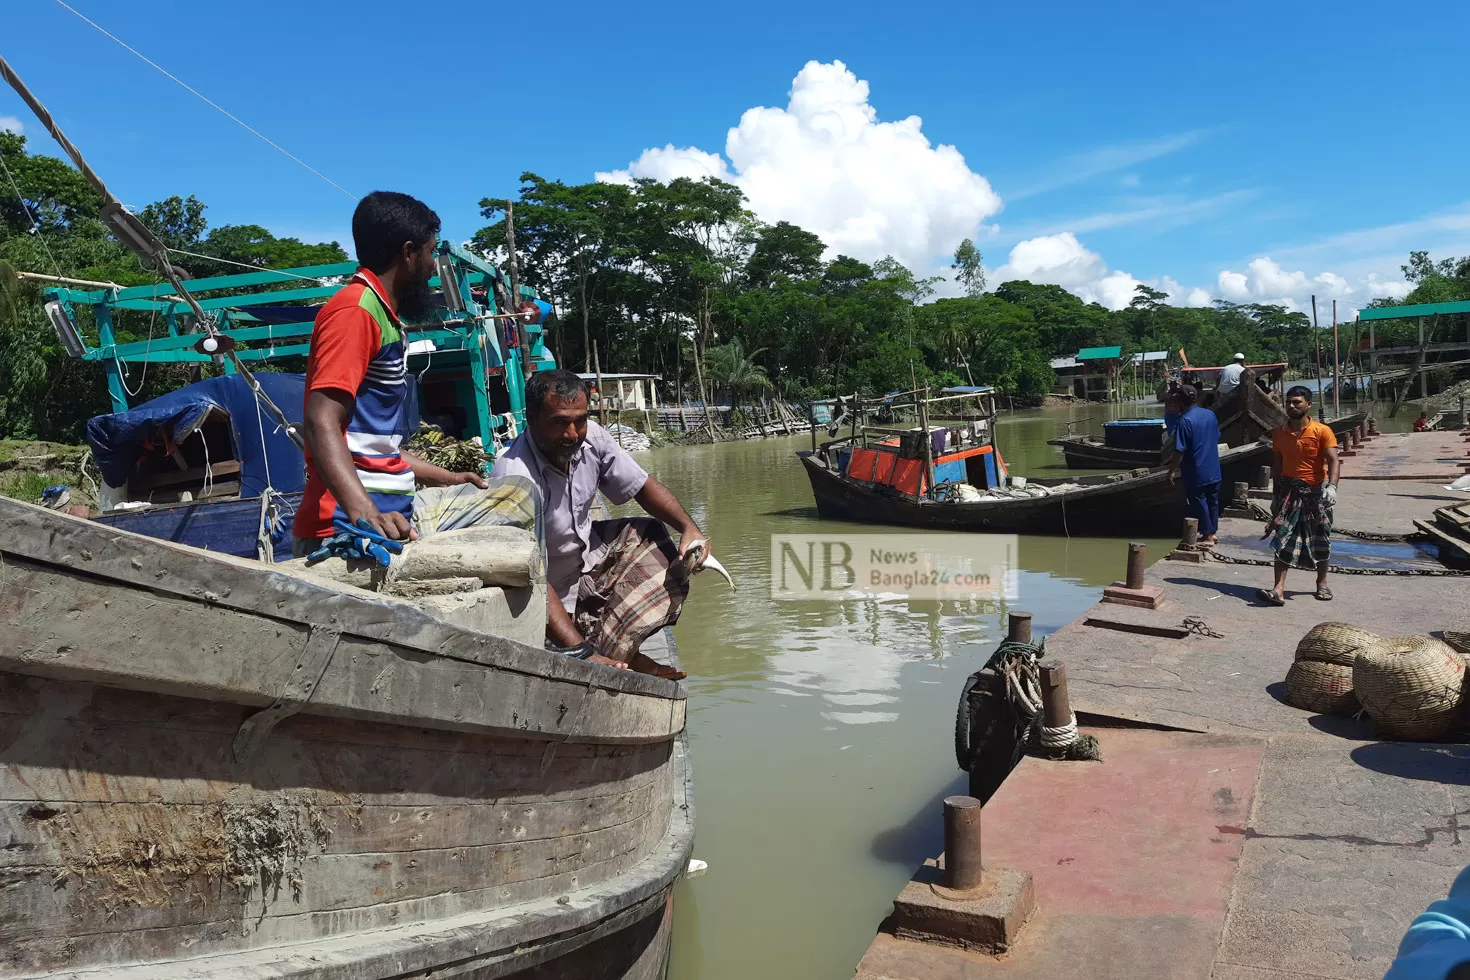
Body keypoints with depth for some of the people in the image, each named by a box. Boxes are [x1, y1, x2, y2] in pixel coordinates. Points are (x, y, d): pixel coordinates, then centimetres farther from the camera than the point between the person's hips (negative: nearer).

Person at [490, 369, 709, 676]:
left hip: (592, 556, 8)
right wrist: (582, 651, -44)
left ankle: (621, 649, 1)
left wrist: (689, 527, -18)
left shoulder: (591, 438, -14)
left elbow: (643, 486, 1)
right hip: (555, 597, -8)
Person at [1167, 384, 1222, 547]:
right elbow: (1217, 438, 15)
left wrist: (1172, 470, -10)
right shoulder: (1210, 414, 3)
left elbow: (1180, 451, -20)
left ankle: (1207, 536, 10)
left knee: (1199, 503, 4)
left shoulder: (1184, 421, -19)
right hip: (1214, 470, 7)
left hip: (1196, 472, -7)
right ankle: (1214, 532, 28)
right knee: (1213, 501, 17)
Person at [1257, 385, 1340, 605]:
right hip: (1289, 490, 2)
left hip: (1316, 491, -2)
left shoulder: (1322, 432, -8)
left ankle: (1322, 583, 33)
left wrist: (1332, 486, -31)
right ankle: (1279, 590, -17)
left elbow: (1333, 461, -16)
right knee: (1283, 540, -10)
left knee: (1320, 540, 12)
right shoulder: (1279, 433, 5)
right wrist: (1276, 494, 14)